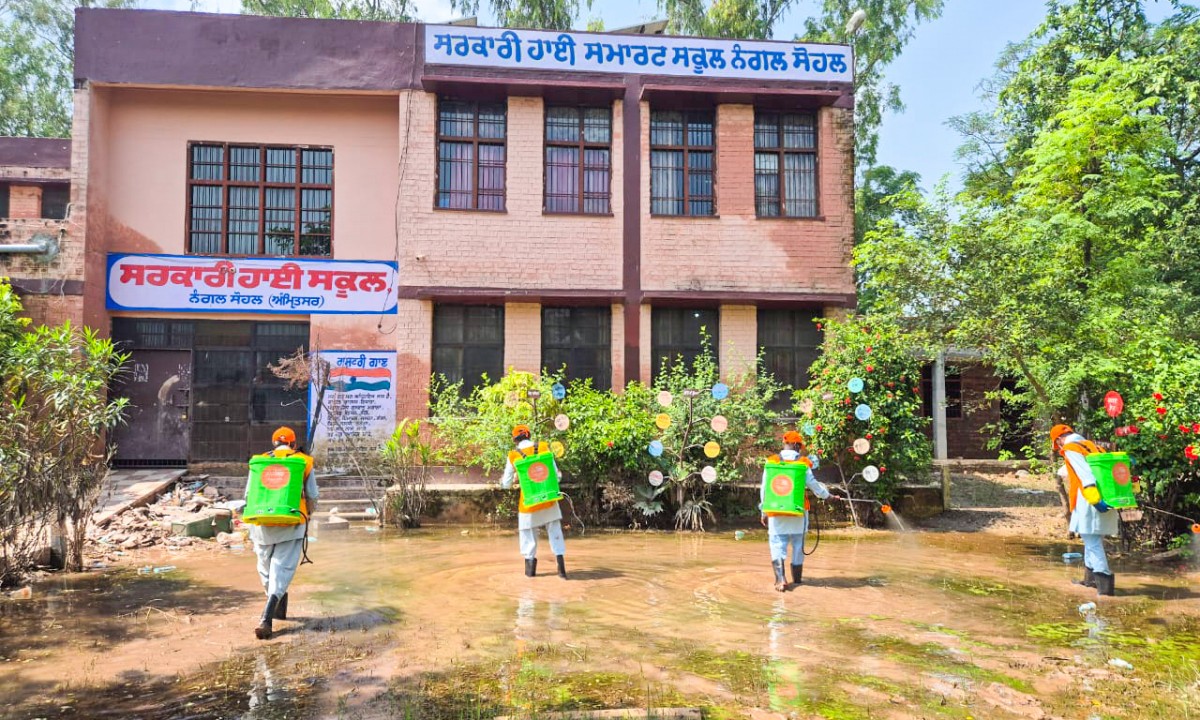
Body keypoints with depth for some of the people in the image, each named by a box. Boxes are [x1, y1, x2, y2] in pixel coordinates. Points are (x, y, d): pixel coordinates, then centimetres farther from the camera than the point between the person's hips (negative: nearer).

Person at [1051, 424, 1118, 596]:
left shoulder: (1070, 449, -3)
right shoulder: (1090, 445, 21)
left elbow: (1085, 474, -17)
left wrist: (1095, 499, -24)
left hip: (1090, 504, -8)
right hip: (1105, 499, 8)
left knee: (1092, 543, -5)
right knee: (1093, 541, 20)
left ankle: (1105, 583, -10)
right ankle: (1091, 578, 31)